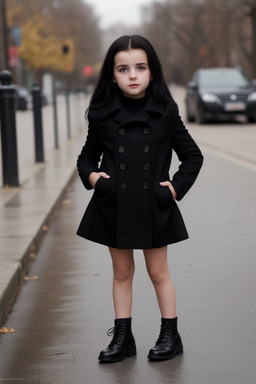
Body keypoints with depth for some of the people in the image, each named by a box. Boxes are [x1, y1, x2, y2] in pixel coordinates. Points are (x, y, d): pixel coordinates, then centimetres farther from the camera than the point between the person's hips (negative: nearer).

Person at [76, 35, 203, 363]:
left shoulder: (165, 113, -4)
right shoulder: (102, 114, -2)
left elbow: (193, 156, 5)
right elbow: (87, 156, 11)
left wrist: (176, 186, -5)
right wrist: (91, 175, -8)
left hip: (153, 207, -1)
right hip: (114, 206, 1)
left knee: (158, 272, 10)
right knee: (122, 272, 13)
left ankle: (170, 335, 23)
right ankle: (122, 337, 23)